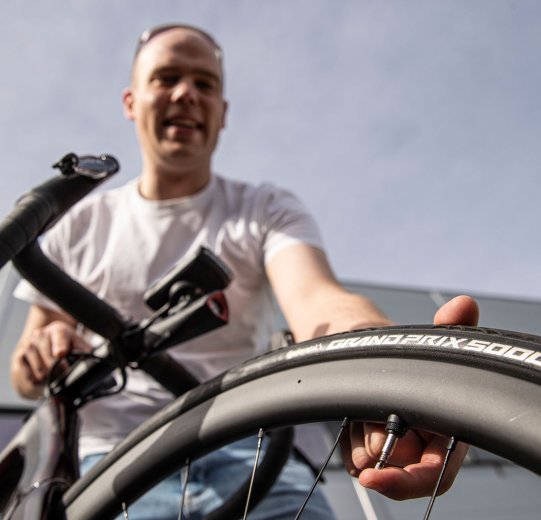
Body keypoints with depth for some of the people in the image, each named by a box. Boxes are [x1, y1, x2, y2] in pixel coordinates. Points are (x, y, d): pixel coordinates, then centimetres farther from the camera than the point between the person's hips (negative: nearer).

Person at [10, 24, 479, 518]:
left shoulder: (269, 211, 6)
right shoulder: (79, 226, 12)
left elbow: (317, 300, -17)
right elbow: (27, 379, 16)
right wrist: (43, 357, -10)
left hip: (244, 449, 0)